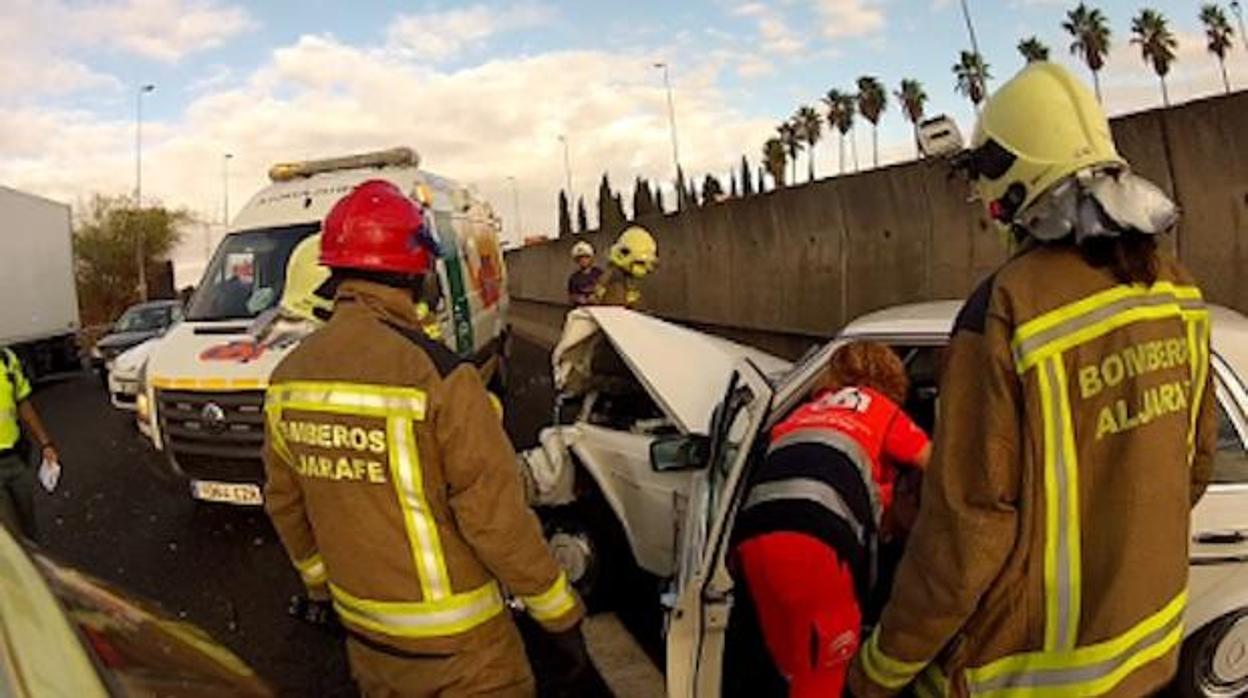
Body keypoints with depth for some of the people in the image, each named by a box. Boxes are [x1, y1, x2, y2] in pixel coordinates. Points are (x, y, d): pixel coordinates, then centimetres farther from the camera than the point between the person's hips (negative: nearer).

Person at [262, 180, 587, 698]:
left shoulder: (287, 377, -4)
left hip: (362, 626, 6)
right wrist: (562, 615, -11)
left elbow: (284, 502, 8)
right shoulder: (435, 374, -25)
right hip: (454, 639, -6)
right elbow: (496, 517, -23)